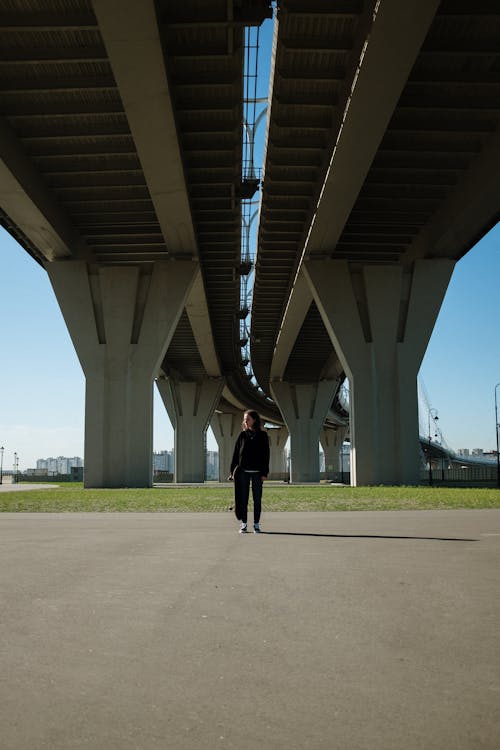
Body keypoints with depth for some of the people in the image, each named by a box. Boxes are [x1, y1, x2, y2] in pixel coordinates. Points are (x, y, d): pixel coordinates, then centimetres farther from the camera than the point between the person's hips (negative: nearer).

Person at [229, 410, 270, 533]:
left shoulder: (262, 435, 3)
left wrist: (265, 472, -6)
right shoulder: (242, 435, 8)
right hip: (243, 471, 1)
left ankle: (256, 524, 10)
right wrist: (232, 471, 2)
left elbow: (266, 454, 1)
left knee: (257, 499, 2)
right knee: (243, 498, 2)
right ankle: (243, 524, 8)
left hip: (257, 472, -1)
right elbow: (236, 454, 8)